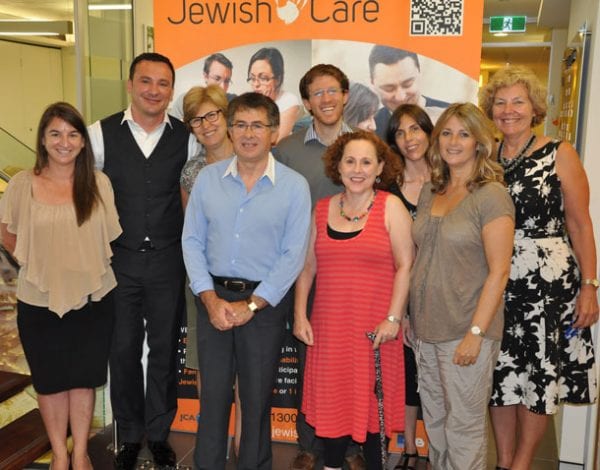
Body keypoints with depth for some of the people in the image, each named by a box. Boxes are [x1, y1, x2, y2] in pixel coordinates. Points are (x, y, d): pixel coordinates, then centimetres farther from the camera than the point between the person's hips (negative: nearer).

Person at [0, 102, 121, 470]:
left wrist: (86, 263, 0)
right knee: (51, 380, 14)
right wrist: (39, 261, -2)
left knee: (84, 378, 12)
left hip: (93, 298, 1)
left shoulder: (99, 183, -4)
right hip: (40, 301, 0)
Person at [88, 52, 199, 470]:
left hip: (168, 260, 1)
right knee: (123, 350, 10)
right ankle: (130, 435, 30)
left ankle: (159, 431, 31)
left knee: (165, 349, 11)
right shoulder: (101, 134, -4)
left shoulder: (186, 137, -2)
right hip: (118, 259, 0)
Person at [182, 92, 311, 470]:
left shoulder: (294, 186, -6)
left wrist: (251, 305, -12)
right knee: (213, 393, 11)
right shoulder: (208, 178, 2)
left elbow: (293, 254, -9)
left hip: (265, 303, -2)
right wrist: (211, 299, -9)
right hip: (214, 297, 2)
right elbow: (192, 241, 1)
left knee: (257, 397, 11)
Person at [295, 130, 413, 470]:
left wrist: (393, 318, -13)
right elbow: (308, 267, 11)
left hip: (374, 327, -3)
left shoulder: (391, 207, -4)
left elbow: (405, 266, -7)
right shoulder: (322, 209, 8)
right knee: (332, 400, 12)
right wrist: (300, 314, 5)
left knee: (371, 400, 6)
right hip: (329, 325, 4)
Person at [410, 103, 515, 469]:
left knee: (464, 424, 5)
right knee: (434, 419, 16)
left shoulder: (491, 195, -10)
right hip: (428, 327, 6)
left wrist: (475, 333, -16)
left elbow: (499, 271, -13)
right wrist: (406, 313, 11)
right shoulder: (430, 192, 9)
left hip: (466, 330, -6)